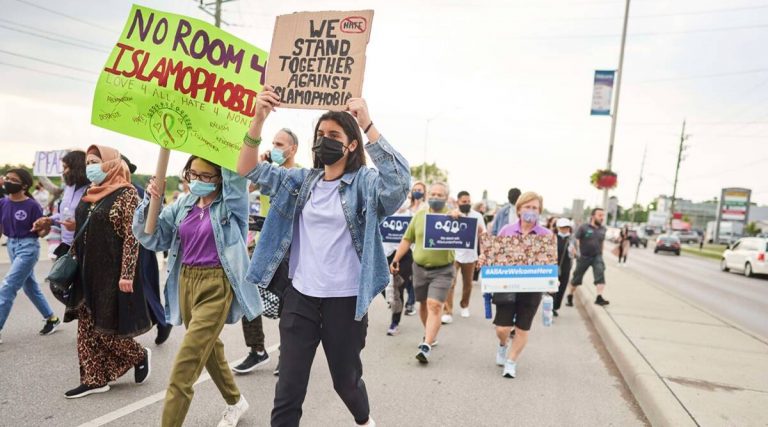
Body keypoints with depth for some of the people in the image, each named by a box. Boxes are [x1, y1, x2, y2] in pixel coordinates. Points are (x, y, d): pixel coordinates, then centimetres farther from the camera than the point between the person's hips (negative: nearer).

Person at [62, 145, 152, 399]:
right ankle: (94, 379, 21)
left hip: (112, 273, -8)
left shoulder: (126, 193, -11)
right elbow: (82, 233, 18)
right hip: (87, 272, 8)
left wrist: (127, 274, -20)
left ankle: (140, 356, 23)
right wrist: (75, 264, 15)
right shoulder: (91, 194, 11)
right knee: (87, 327, 10)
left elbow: (132, 236, -16)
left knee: (107, 327, 0)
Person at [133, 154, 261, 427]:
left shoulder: (230, 203, -8)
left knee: (186, 363, -9)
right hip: (185, 282, 7)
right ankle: (235, 402, 46)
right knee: (209, 347, 23)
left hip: (216, 286, -7)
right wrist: (150, 202, -10)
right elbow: (151, 238, 4)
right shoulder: (183, 205, 7)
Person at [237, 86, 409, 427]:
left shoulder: (364, 183, -6)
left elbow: (398, 180, -27)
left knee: (345, 379, 19)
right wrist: (259, 118, -15)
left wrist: (368, 124, -32)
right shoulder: (301, 181, 6)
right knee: (289, 386, 6)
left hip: (345, 300, -2)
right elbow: (249, 170, 0)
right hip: (300, 297, 3)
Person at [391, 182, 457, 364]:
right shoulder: (419, 215, 6)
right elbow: (407, 239, 10)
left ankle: (426, 346, -11)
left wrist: (458, 220, -29)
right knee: (423, 304, 16)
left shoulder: (452, 217, -4)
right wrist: (396, 259, 6)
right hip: (419, 268, 4)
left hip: (442, 270, -4)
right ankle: (430, 334, 38)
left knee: (434, 306, -13)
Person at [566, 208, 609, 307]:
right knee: (577, 278, 9)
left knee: (600, 275, -19)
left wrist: (601, 253, 15)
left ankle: (599, 297, -25)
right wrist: (578, 253, -13)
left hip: (597, 257, 3)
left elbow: (602, 242, 18)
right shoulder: (584, 227, -9)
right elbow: (576, 240, -8)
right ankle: (569, 297, 26)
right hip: (584, 257, -3)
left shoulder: (603, 229, 5)